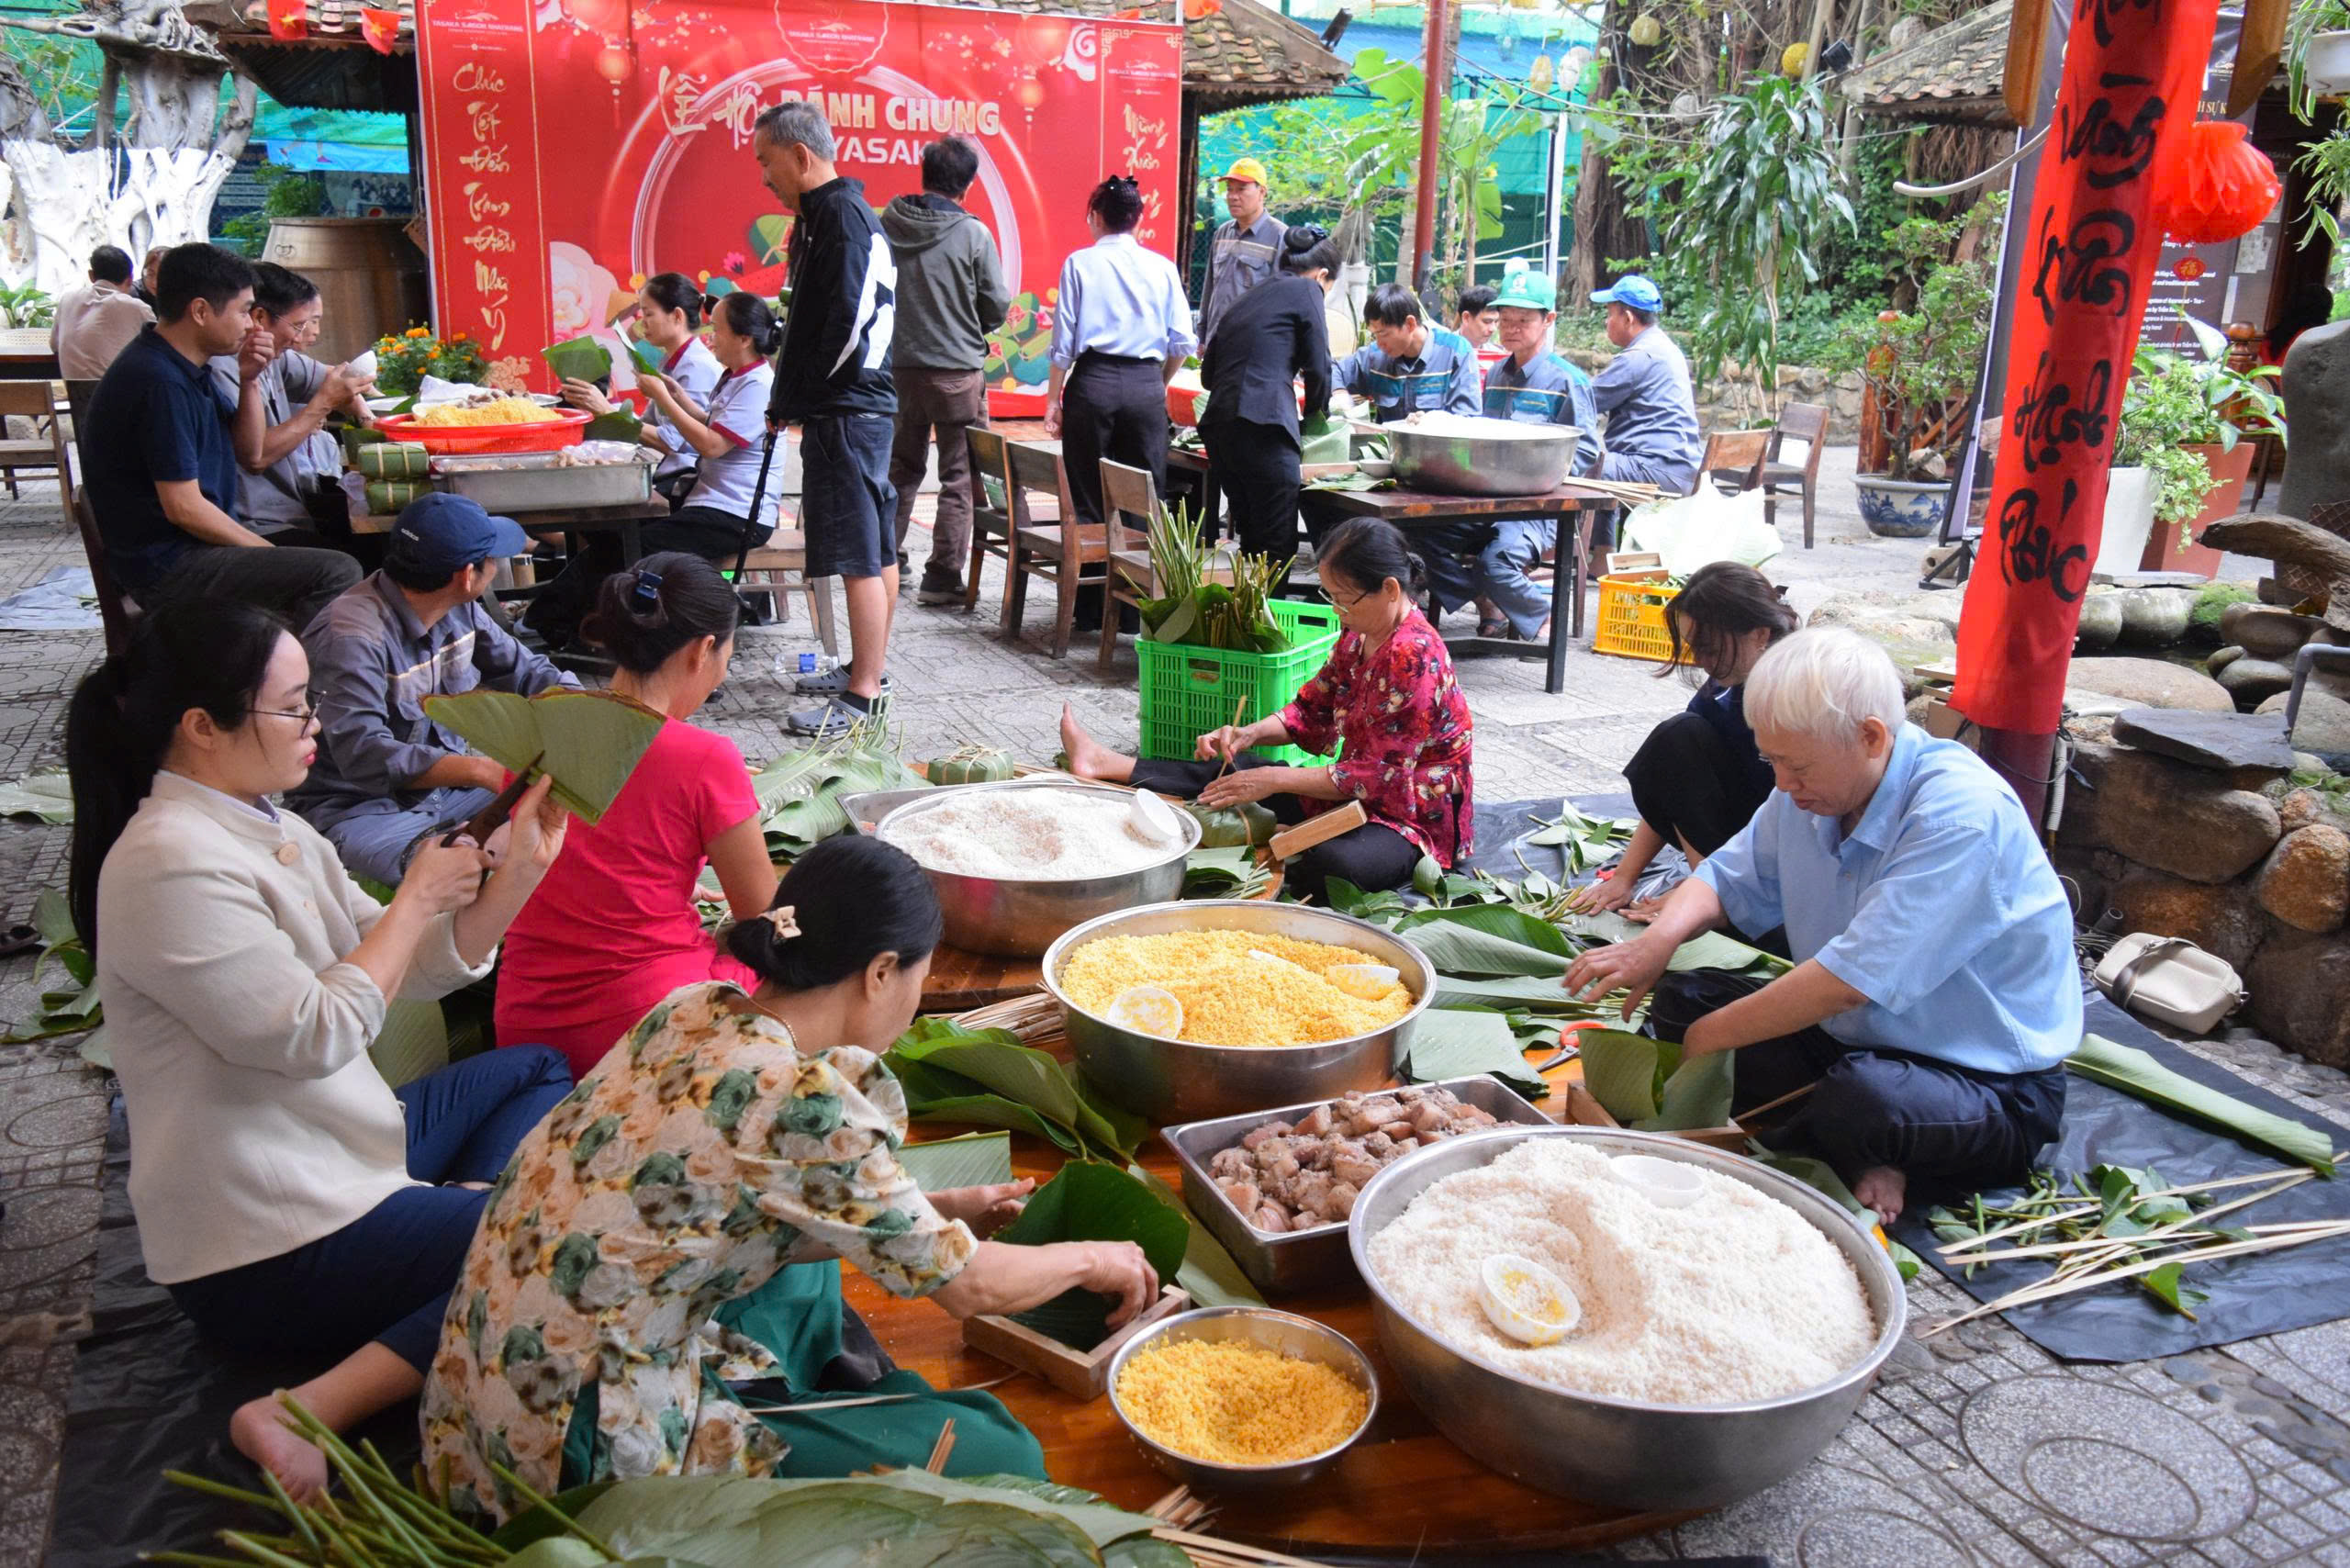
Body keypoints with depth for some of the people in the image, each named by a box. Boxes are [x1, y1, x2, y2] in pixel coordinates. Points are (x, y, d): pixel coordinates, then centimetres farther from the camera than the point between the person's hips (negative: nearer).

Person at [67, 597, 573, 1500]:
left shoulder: (271, 831, 7)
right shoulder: (171, 868, -23)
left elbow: (408, 971, 8)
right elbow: (316, 1032, -25)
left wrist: (520, 869, -5)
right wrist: (417, 896, -13)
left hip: (340, 1144, 10)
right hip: (265, 1253, -10)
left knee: (537, 1072, 23)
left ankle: (472, 1219, -2)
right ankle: (313, 1415, -19)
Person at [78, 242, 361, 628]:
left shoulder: (186, 369, 10)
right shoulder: (160, 383, -20)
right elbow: (183, 507, -21)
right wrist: (268, 552, -11)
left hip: (193, 547, 10)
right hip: (167, 567, -10)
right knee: (338, 574, -23)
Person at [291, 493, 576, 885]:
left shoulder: (460, 608, 0)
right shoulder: (352, 636, -25)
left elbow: (523, 669, 12)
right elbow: (363, 755, -34)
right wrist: (480, 771, -44)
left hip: (445, 785, 8)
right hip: (357, 808, -8)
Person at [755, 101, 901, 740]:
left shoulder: (841, 215, -13)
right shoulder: (826, 213, 19)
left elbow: (850, 322, -22)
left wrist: (792, 399, -12)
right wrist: (790, 399, 14)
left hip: (847, 413, -11)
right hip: (865, 406, 11)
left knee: (859, 557, -8)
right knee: (876, 550, 16)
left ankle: (862, 697, -5)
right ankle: (868, 668, 27)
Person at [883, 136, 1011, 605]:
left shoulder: (886, 224, -2)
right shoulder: (973, 234, -11)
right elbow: (998, 307, -5)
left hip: (899, 366, 4)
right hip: (958, 371, -4)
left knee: (900, 467, 19)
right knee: (959, 478, 5)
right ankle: (942, 576, 3)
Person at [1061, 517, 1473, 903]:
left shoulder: (1413, 655, -25)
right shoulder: (1359, 635, 4)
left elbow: (1382, 775, -26)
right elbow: (1312, 709, 15)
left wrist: (1274, 779, -22)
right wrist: (1250, 734, -6)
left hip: (1416, 816, -9)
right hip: (1356, 793, 9)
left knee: (1331, 865, -40)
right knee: (1230, 774, 7)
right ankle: (1103, 764, 18)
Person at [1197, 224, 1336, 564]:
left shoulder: (1250, 296, 26)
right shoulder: (1306, 289, 6)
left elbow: (1209, 372, 26)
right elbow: (1317, 367, 2)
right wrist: (1317, 414, 21)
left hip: (1218, 422, 8)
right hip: (1262, 425, -8)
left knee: (1250, 539, 13)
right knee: (1278, 548, -6)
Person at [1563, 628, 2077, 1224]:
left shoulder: (1963, 814, -28)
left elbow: (1850, 981, -31)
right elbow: (1731, 879, 11)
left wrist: (1709, 1037, -22)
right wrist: (1656, 941, -12)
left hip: (1989, 1082, -8)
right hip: (1852, 1039, 8)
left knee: (1860, 1099, -39)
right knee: (1679, 999, -3)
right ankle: (1854, 1162, -10)